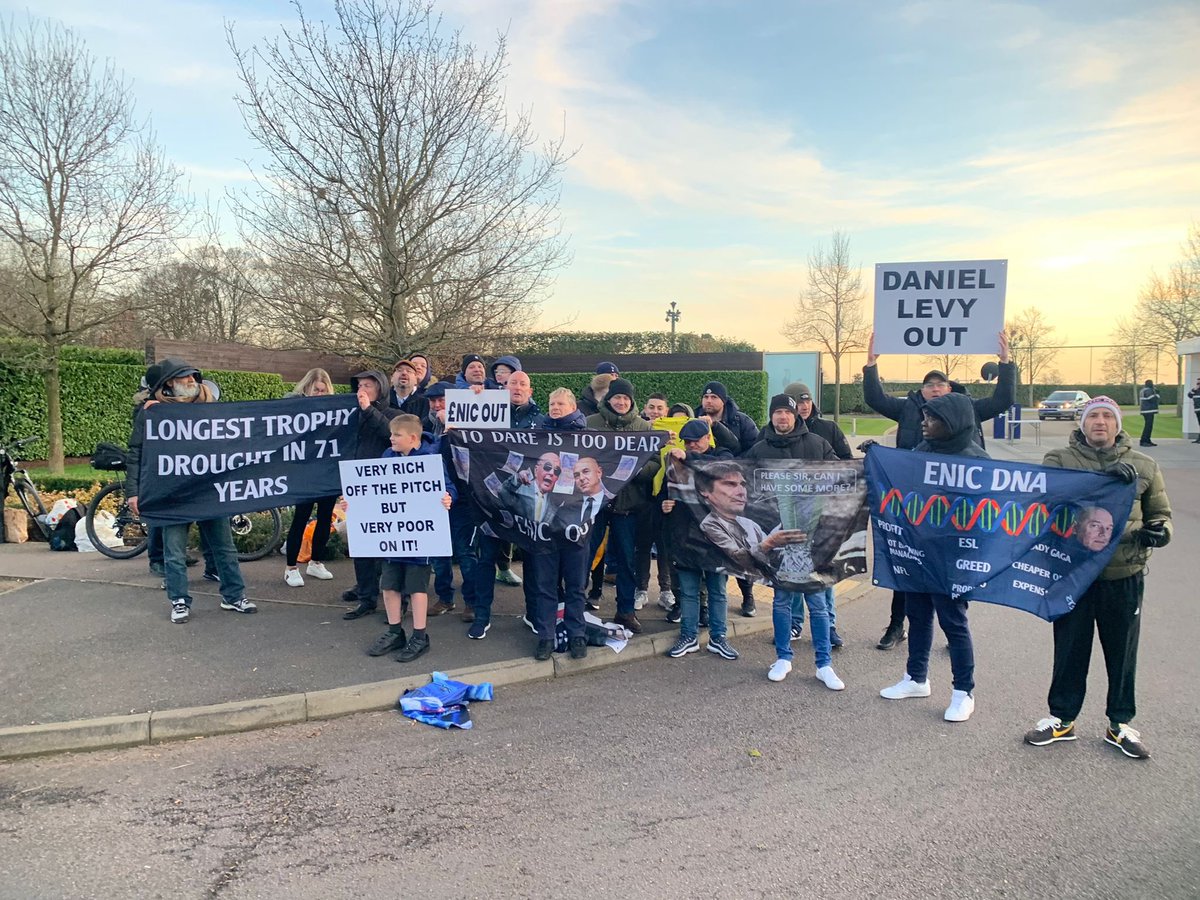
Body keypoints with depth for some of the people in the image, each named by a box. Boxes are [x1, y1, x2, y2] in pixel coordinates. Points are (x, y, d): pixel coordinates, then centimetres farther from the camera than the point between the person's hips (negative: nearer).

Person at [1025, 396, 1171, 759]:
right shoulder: (1059, 460, 1)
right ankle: (1062, 719, 27)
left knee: (1122, 651, 13)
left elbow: (1160, 512, 15)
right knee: (1070, 649, 10)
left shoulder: (1144, 466, 8)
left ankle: (1120, 724, 31)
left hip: (1125, 576, 2)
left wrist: (1158, 531, -8)